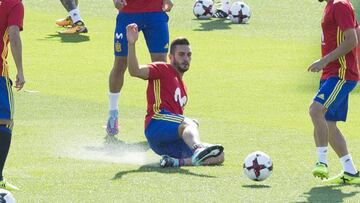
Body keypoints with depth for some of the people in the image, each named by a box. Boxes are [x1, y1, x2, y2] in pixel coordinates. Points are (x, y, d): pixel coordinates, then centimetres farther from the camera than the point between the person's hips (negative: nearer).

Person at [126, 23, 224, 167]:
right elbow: (135, 71, -10)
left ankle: (175, 161, -23)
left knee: (218, 157, -8)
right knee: (189, 123, -39)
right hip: (157, 124, -8)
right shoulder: (162, 69, 9)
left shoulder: (182, 88, 33)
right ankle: (198, 150, -71)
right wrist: (131, 44, -23)